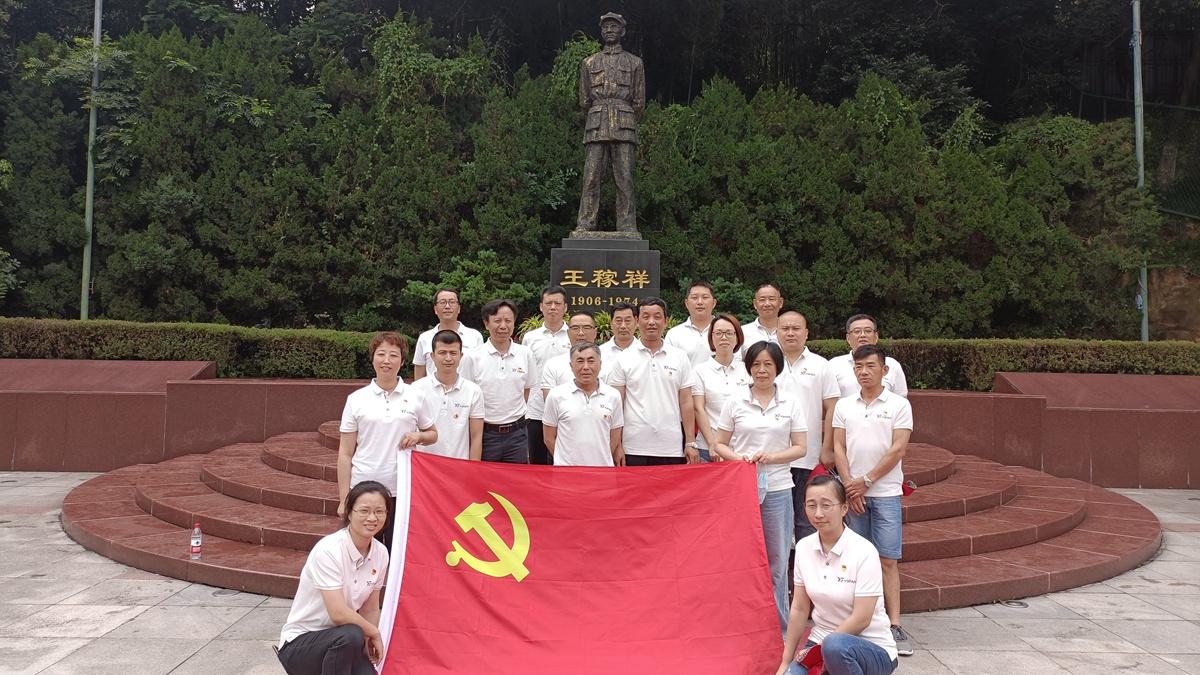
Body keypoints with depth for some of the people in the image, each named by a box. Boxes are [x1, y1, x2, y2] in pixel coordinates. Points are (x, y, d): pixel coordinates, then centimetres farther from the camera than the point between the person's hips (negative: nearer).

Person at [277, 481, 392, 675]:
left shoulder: (380, 553, -3)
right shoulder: (328, 551, -23)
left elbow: (370, 609, 6)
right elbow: (338, 613, -28)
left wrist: (370, 644, -5)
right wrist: (374, 633, -15)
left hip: (339, 641, 7)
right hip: (299, 644, -7)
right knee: (351, 635, -34)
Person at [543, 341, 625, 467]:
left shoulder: (613, 396, 5)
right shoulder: (556, 395, 1)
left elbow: (614, 441, 9)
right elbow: (549, 439, 5)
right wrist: (565, 461, 2)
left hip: (603, 467, 1)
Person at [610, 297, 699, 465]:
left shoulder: (680, 358, 7)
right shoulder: (624, 359, 3)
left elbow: (686, 402, 7)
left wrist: (691, 443, 2)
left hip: (672, 449, 1)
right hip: (634, 450, -1)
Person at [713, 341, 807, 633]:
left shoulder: (790, 403, 6)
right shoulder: (735, 401, 4)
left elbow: (800, 447, 4)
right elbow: (720, 444, 6)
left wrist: (771, 457, -11)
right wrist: (738, 458, -14)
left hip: (777, 489, 1)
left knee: (776, 560, 6)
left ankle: (779, 628, 18)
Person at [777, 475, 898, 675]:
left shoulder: (864, 552, -16)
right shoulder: (804, 547, 0)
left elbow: (861, 619, -17)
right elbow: (799, 608, 3)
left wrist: (821, 647, -13)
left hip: (872, 649, -5)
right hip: (820, 642, 5)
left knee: (836, 645, -37)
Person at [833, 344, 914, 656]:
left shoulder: (899, 405, 0)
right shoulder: (844, 405, 9)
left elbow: (897, 449, -6)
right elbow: (839, 448, 5)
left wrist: (866, 481, -9)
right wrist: (849, 487, -6)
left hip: (885, 492, -3)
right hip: (852, 492, 3)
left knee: (887, 559, -4)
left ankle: (894, 626, -1)